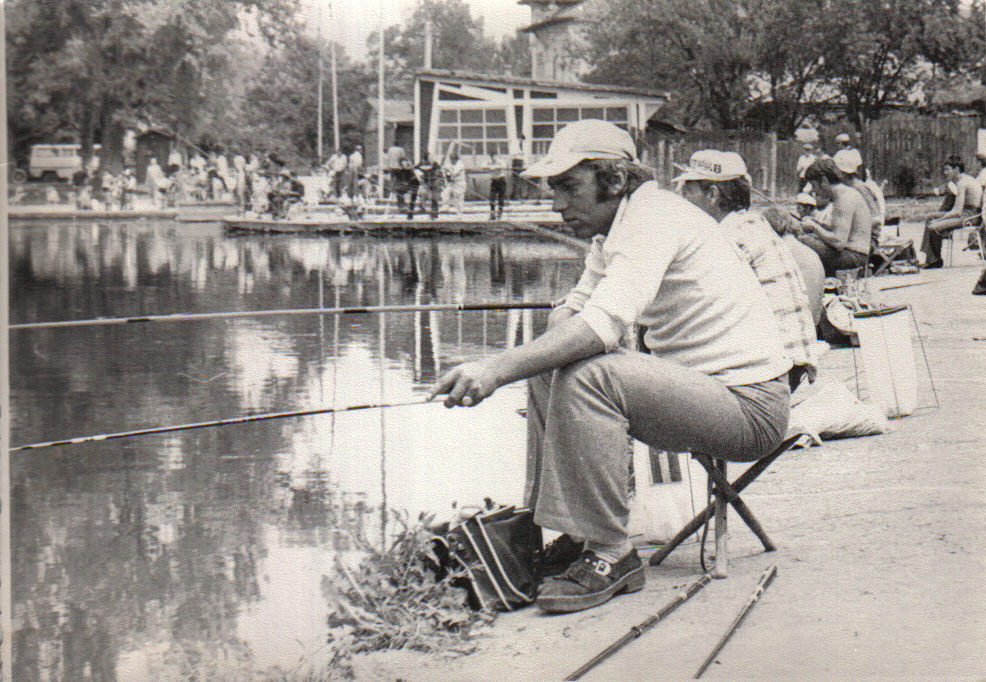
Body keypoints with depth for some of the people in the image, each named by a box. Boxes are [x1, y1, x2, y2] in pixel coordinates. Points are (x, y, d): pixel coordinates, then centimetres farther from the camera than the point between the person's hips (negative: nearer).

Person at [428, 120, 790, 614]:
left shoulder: (652, 217, -19)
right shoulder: (616, 228, 13)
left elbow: (604, 324, -32)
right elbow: (571, 312, 16)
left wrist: (497, 369, -39)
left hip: (750, 408, -10)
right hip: (697, 384, 10)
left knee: (583, 377, -28)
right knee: (549, 368, 9)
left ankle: (610, 555, -18)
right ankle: (570, 536, 9)